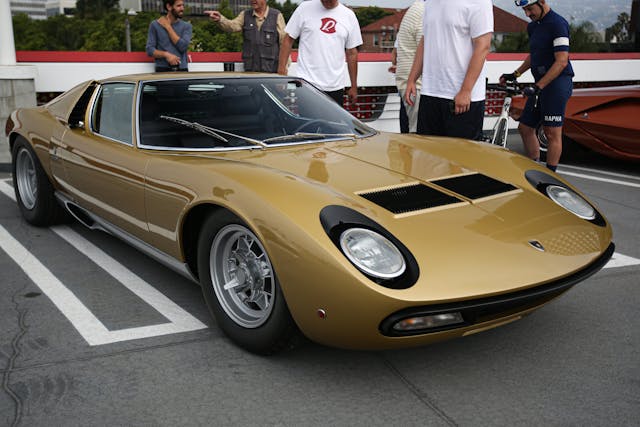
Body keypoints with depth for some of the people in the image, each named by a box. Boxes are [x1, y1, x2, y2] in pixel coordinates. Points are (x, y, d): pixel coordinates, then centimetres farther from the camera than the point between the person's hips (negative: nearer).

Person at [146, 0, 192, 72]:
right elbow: (150, 50, 2)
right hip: (163, 69, -1)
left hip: (182, 70, 1)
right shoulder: (155, 25, 8)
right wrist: (166, 54, -15)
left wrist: (168, 27, -1)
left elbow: (183, 47, -5)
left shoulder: (186, 26, 11)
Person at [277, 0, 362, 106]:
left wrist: (354, 86, 11)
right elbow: (288, 39, 4)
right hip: (306, 81, -3)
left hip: (335, 86, 3)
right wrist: (282, 67, -6)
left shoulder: (349, 16, 8)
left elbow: (352, 53, 11)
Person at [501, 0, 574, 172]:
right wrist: (515, 74, 15)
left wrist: (539, 86, -23)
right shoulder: (533, 26, 14)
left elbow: (561, 62, -20)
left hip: (557, 83, -9)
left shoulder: (557, 23, -14)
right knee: (525, 128, 11)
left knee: (552, 133, -5)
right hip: (541, 84, 9)